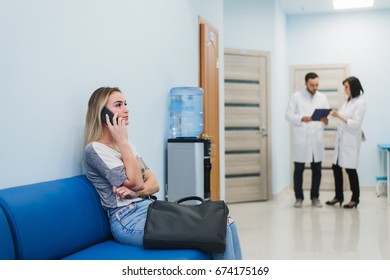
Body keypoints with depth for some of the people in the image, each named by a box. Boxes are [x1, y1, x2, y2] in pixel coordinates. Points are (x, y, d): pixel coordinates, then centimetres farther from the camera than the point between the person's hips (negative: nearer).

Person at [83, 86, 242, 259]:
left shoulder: (126, 146, 18)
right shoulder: (95, 149, -7)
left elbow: (154, 184, 11)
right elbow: (135, 182, -15)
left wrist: (137, 191, -11)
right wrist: (122, 141, -12)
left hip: (152, 209, 8)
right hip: (130, 221, -8)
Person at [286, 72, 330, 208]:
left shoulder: (323, 97, 9)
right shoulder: (296, 96, 1)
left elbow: (327, 115, 6)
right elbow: (288, 115, -4)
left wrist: (326, 120, -17)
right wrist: (301, 119, -22)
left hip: (317, 139, 2)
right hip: (301, 139, -2)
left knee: (316, 169, 5)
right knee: (298, 169, 3)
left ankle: (315, 197, 18)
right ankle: (299, 197, 15)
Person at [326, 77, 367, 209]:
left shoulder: (361, 102, -10)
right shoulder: (348, 101, 12)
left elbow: (356, 123, -17)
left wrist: (339, 116, -23)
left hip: (351, 141, -7)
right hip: (341, 139, 7)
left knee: (350, 169, -2)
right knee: (336, 167, 8)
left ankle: (355, 199, 12)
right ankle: (338, 196, 20)